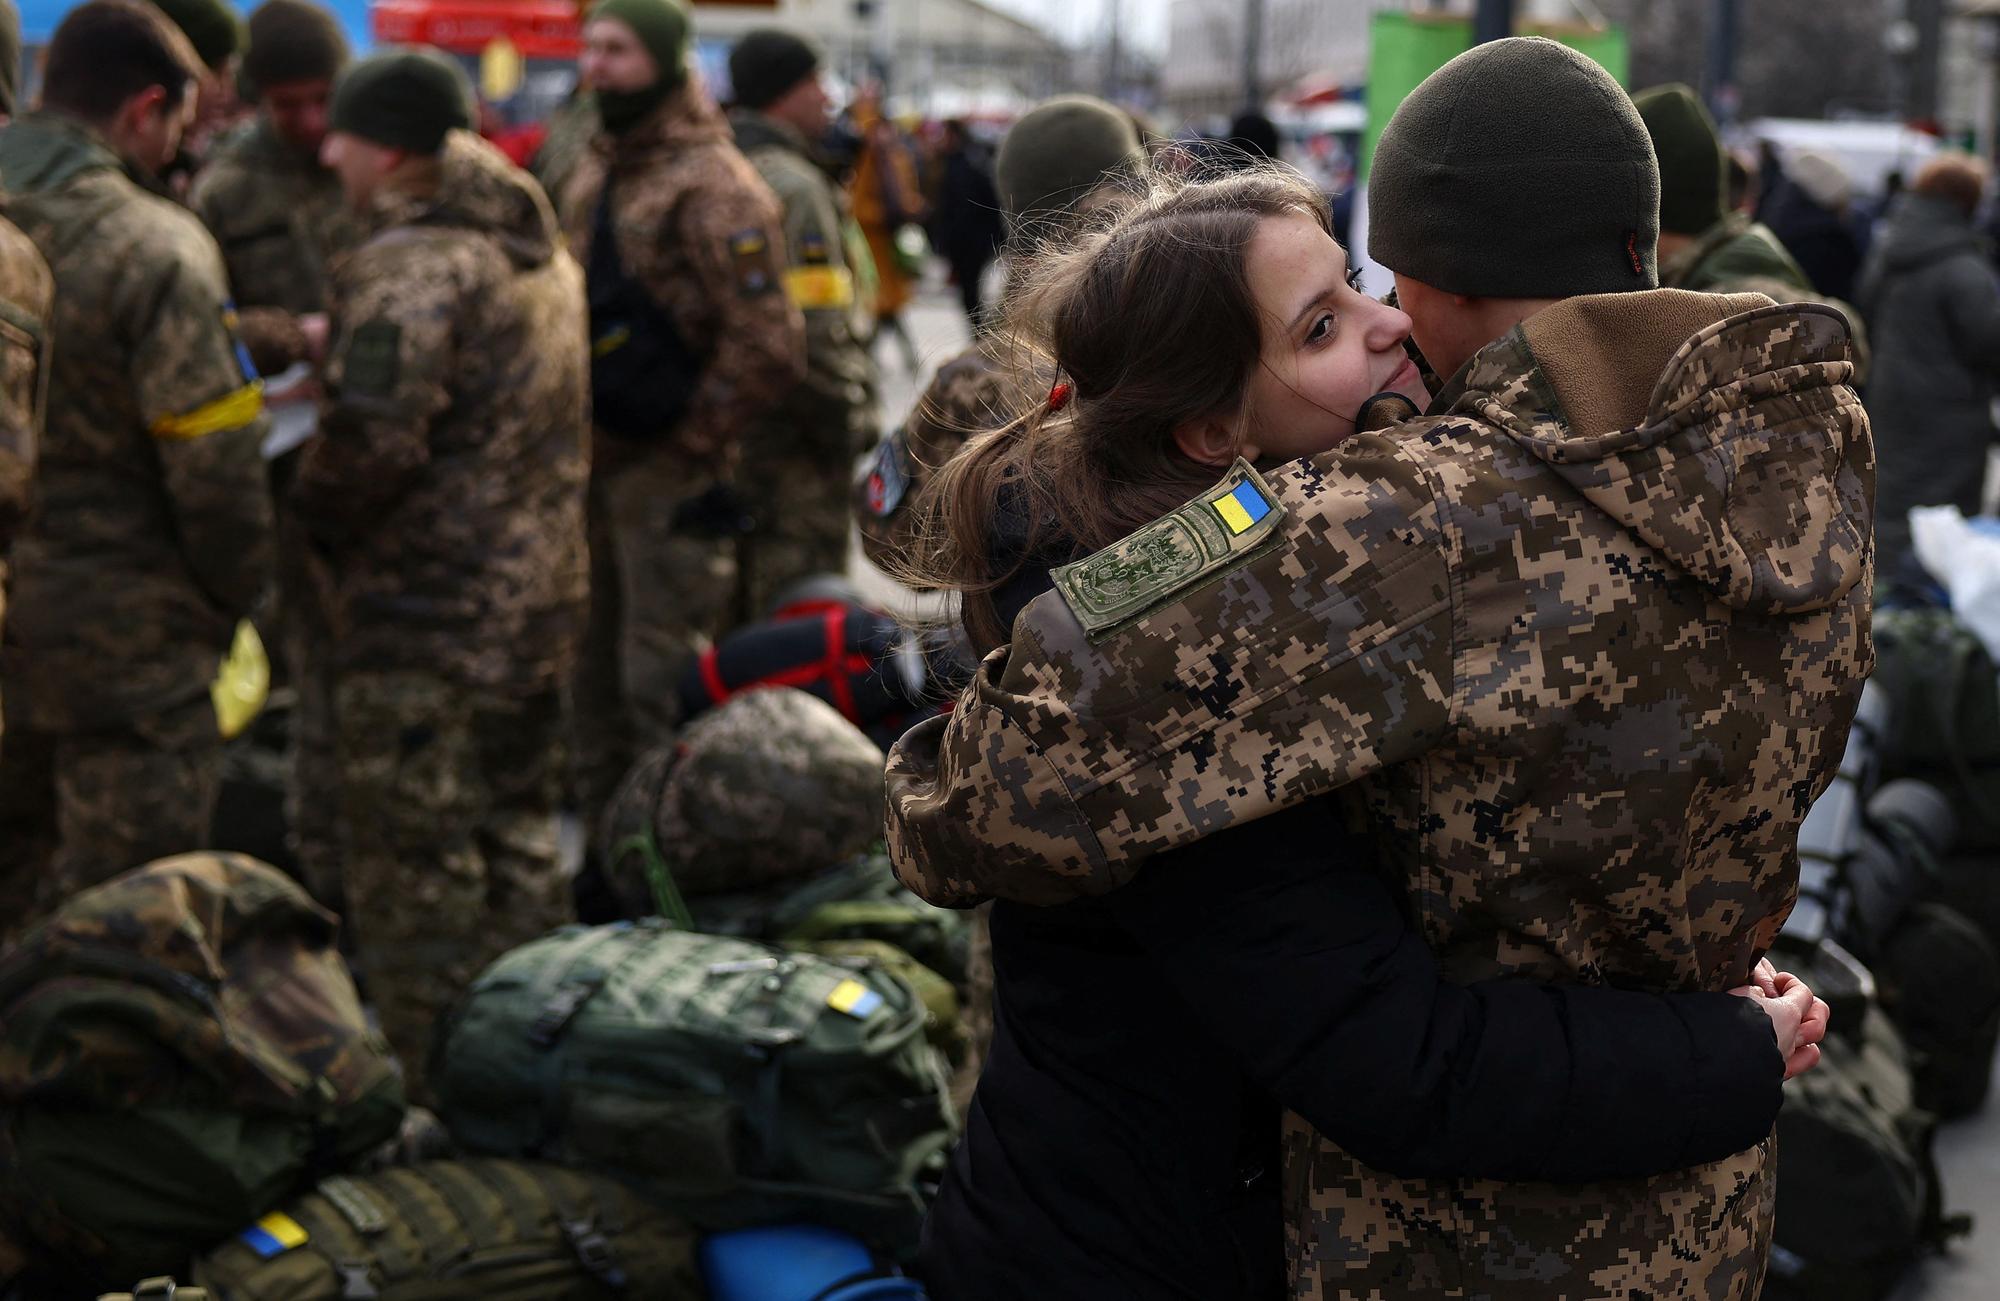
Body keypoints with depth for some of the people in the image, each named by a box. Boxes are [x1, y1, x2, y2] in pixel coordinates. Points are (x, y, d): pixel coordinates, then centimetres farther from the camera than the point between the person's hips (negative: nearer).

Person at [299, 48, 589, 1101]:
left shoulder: (411, 265, -18)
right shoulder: (541, 254, 13)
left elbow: (373, 437, -26)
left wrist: (317, 513, -7)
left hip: (426, 626, -9)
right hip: (539, 607, 9)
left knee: (417, 879, 0)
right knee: (519, 846, 20)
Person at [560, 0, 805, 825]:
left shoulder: (710, 185, -17)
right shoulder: (593, 175, 12)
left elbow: (766, 347, -22)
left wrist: (692, 447, -14)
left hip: (669, 472, -9)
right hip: (598, 461, 9)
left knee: (664, 684, -5)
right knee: (591, 663, 19)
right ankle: (602, 821, 33)